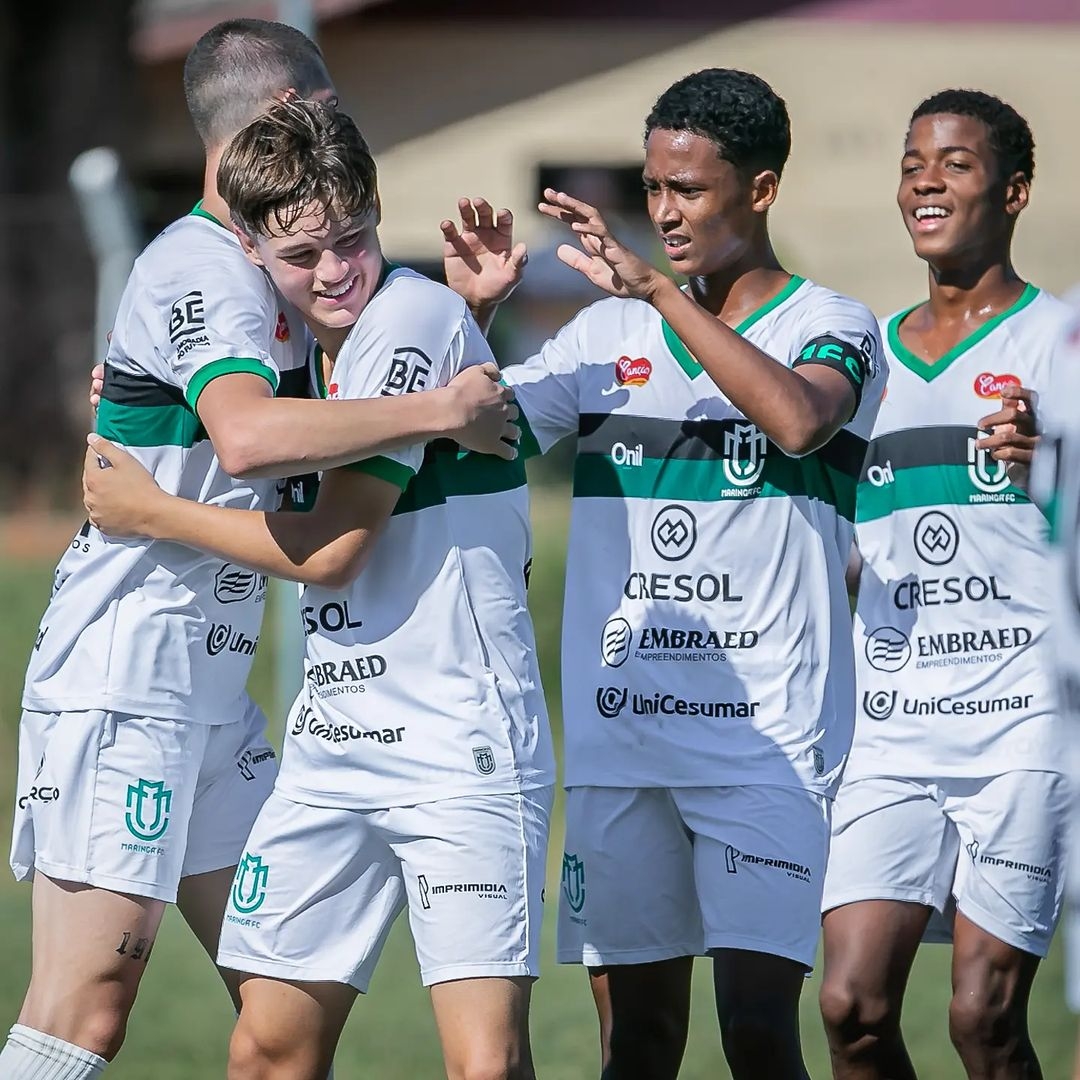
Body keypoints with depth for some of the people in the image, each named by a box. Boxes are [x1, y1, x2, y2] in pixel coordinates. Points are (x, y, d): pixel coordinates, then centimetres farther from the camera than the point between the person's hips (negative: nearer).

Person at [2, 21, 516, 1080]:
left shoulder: (254, 270, 16)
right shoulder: (198, 269, -15)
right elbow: (248, 436, -33)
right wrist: (440, 410, -27)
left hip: (211, 691, 10)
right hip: (122, 675, -10)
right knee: (90, 995, -15)